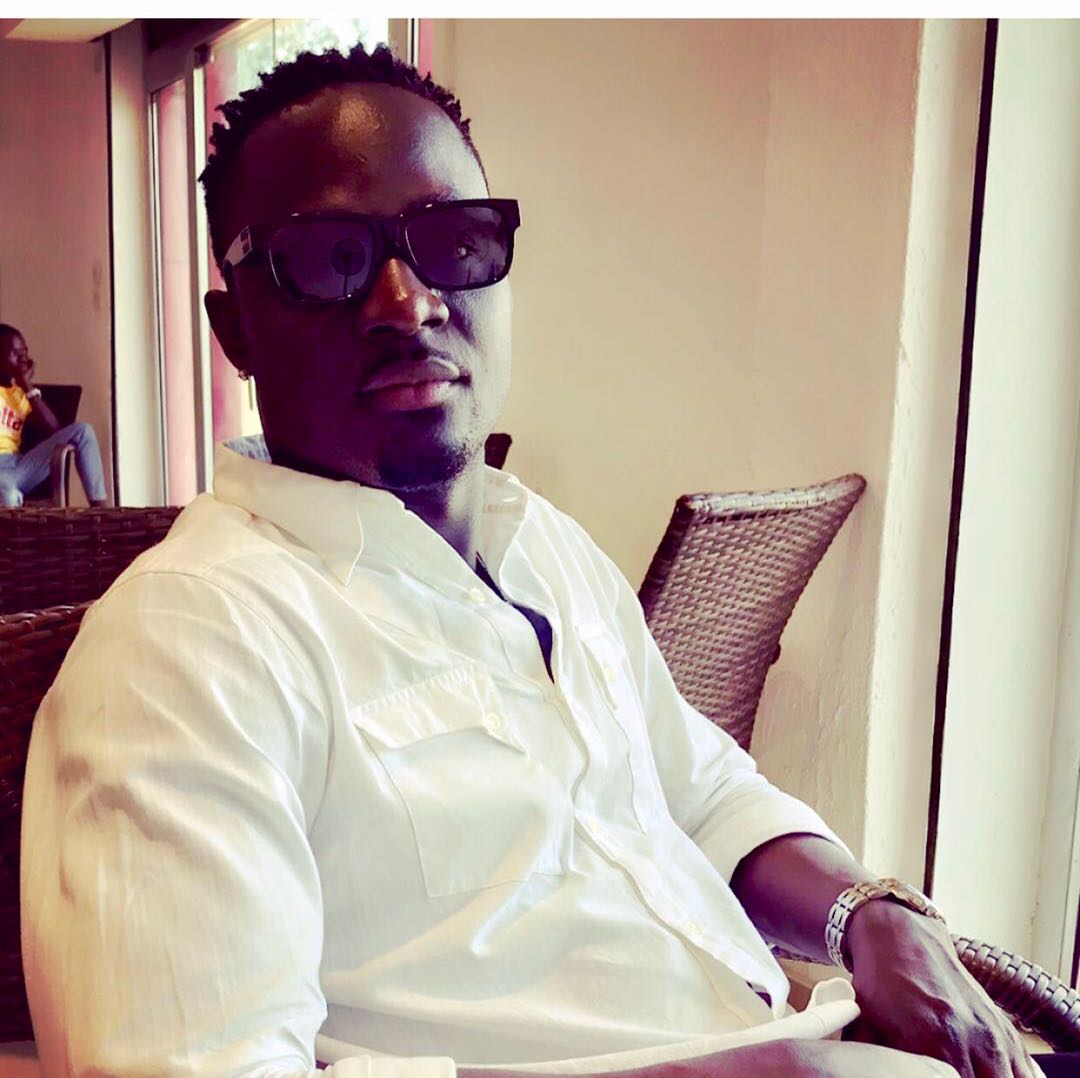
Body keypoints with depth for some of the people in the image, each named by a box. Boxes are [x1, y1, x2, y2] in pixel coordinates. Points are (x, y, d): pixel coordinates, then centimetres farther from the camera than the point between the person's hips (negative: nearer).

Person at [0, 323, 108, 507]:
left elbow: (53, 429, 6)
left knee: (82, 430, -8)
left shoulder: (21, 392, 20)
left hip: (18, 467, 6)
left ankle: (99, 505, -16)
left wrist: (28, 387, 4)